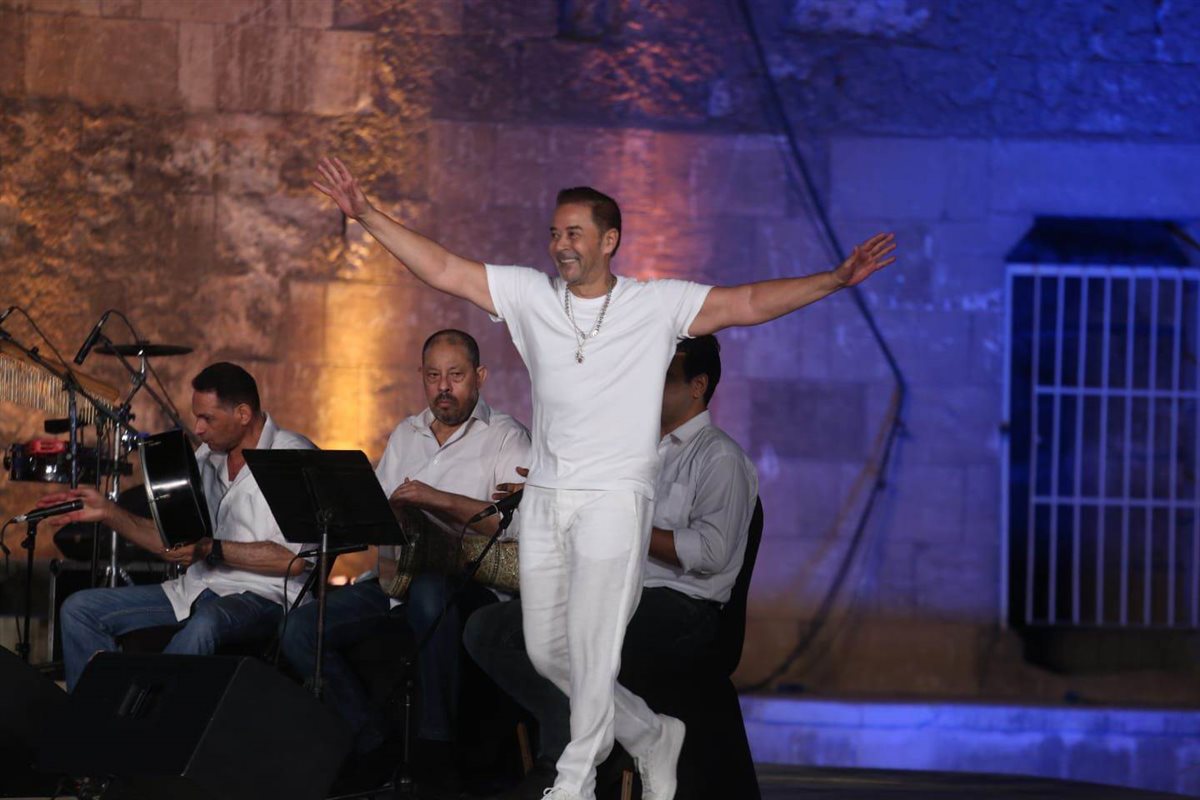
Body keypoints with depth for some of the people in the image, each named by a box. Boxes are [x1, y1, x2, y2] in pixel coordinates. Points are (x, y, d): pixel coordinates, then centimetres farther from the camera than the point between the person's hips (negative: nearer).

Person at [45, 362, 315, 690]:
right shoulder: (207, 457, 15)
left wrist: (212, 550, -19)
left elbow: (293, 560, -18)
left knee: (206, 623, -42)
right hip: (194, 589, 8)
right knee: (79, 609, -2)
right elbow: (172, 540, 20)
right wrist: (108, 513, 6)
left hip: (262, 597, -8)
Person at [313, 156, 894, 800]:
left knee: (591, 644, -9)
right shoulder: (530, 295, 6)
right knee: (547, 650, 9)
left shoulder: (657, 306, -3)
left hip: (613, 499, -5)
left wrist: (834, 280, -18)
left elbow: (749, 304, -7)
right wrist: (366, 215, -2)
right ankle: (650, 736, 28)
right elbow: (443, 270, 4)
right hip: (544, 498, 5)